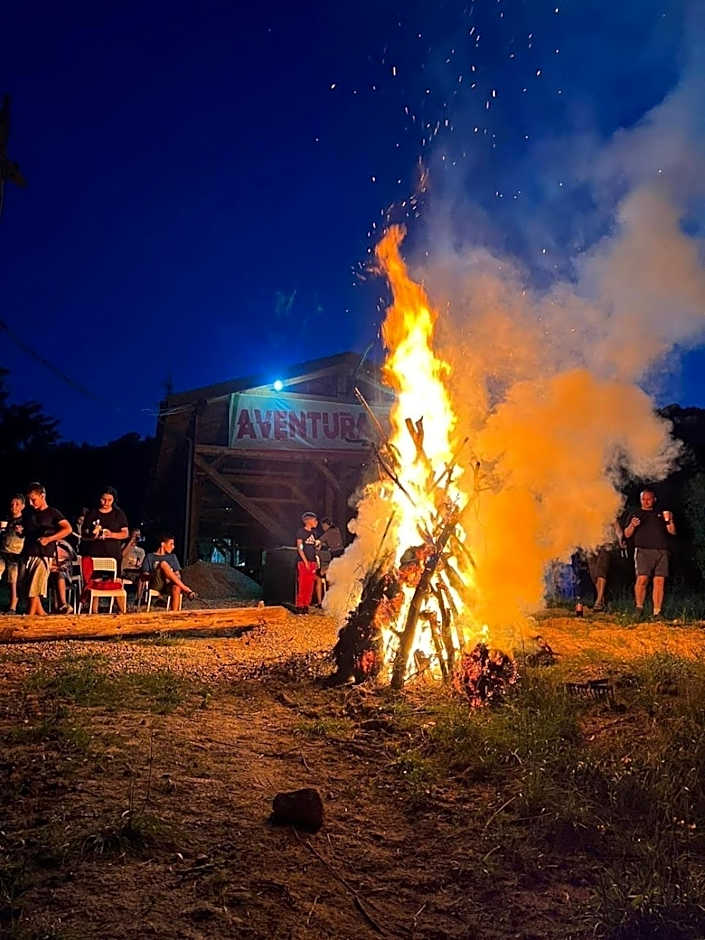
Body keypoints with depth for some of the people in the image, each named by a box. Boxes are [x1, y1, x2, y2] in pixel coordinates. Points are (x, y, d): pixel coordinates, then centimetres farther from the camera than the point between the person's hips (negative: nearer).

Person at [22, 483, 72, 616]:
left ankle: (30, 615, -10)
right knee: (28, 586, 7)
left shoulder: (53, 513, -1)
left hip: (44, 555, -6)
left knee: (34, 587, -12)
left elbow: (68, 529, -14)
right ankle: (40, 611, 19)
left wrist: (49, 539, -21)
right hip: (29, 554, 6)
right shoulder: (28, 513, 15)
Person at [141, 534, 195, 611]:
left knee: (176, 588, -37)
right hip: (155, 585, -2)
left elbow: (177, 574, 20)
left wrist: (177, 577, -4)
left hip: (168, 585, 2)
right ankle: (186, 589, -34)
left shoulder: (172, 557, 27)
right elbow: (144, 575, 7)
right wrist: (152, 576, -14)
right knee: (163, 564, -30)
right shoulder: (150, 556, 18)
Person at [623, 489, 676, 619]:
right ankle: (639, 607, -4)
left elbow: (672, 532, 16)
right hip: (643, 550, -2)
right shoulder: (636, 514, 16)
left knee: (659, 582, -4)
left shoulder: (661, 514, 22)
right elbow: (627, 534, 10)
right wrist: (632, 525, -10)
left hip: (661, 551, 2)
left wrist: (670, 521, -3)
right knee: (642, 579, -17)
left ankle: (657, 612, -2)